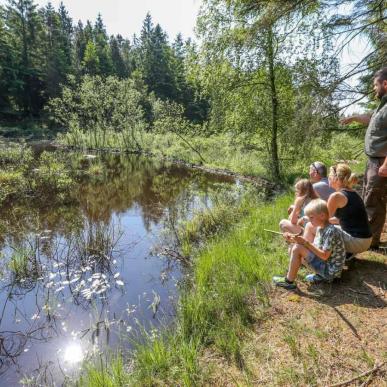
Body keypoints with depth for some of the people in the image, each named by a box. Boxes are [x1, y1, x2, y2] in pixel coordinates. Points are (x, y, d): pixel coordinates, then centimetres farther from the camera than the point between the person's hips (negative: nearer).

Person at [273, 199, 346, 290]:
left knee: (297, 248, -19)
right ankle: (320, 275, 7)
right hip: (325, 266, 9)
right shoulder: (320, 228, 5)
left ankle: (289, 281, -6)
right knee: (293, 250, 7)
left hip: (330, 271, -9)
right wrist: (293, 240, -5)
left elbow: (324, 256, -24)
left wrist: (306, 242, -23)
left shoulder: (331, 231, -22)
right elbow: (314, 248, 5)